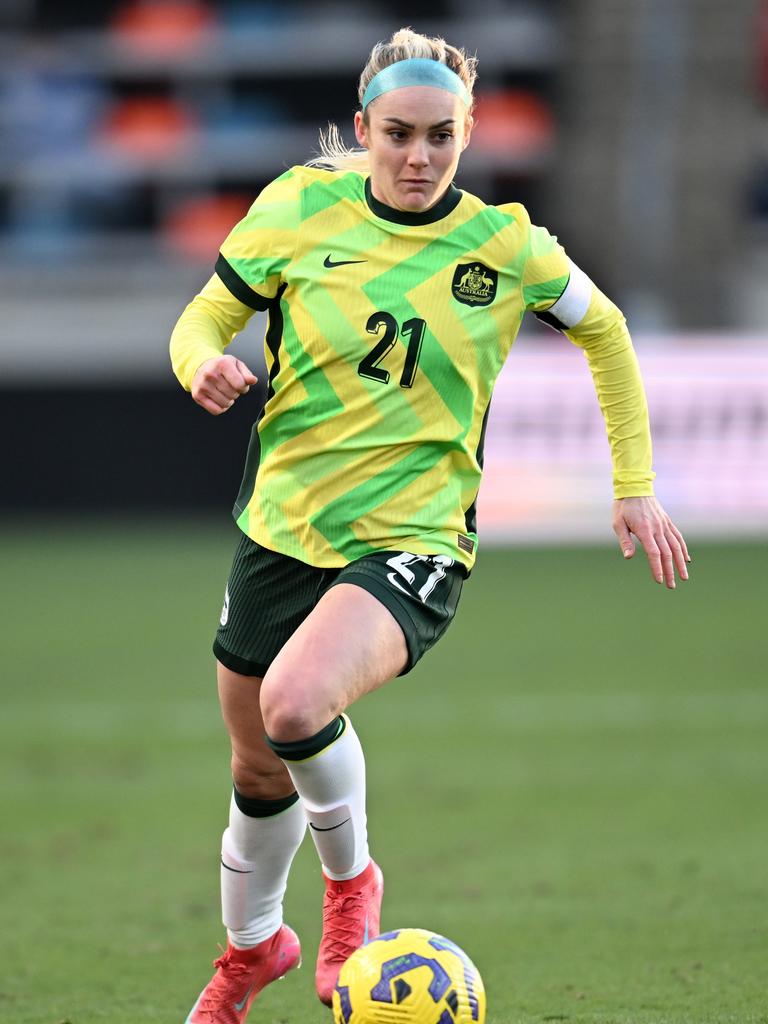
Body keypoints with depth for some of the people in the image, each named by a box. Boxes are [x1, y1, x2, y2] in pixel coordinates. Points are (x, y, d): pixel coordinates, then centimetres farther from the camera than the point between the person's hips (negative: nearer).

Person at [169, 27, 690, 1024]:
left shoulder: (504, 244, -5)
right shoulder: (301, 209, -5)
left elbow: (604, 330, 12)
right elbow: (205, 318, 4)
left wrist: (634, 484, 10)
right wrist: (205, 363, -20)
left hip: (413, 539, -3)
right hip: (283, 526, 3)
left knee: (296, 703, -32)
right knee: (259, 766, 17)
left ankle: (351, 880, -2)